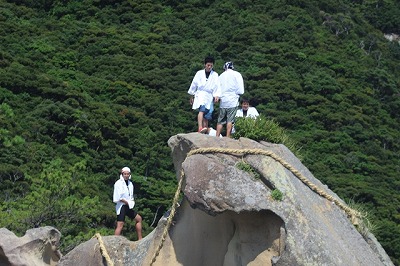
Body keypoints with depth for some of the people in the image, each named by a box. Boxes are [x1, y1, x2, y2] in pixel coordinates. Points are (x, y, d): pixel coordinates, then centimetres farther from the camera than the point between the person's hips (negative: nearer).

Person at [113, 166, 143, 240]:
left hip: (128, 206, 9)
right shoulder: (118, 183, -11)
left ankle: (140, 239, 19)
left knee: (139, 218, 13)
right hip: (121, 206, -9)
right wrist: (127, 202, -16)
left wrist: (132, 201, 0)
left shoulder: (130, 183, 12)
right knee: (120, 225, -14)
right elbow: (117, 198, -17)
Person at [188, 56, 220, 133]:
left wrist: (217, 95, -13)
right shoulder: (199, 73, 10)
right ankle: (200, 128, -44)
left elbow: (217, 86, 2)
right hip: (200, 94, -2)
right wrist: (192, 96, 17)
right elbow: (194, 84, 15)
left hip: (209, 96, 2)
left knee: (207, 116, -1)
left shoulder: (215, 75, 11)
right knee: (202, 109, -28)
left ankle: (205, 133, 2)